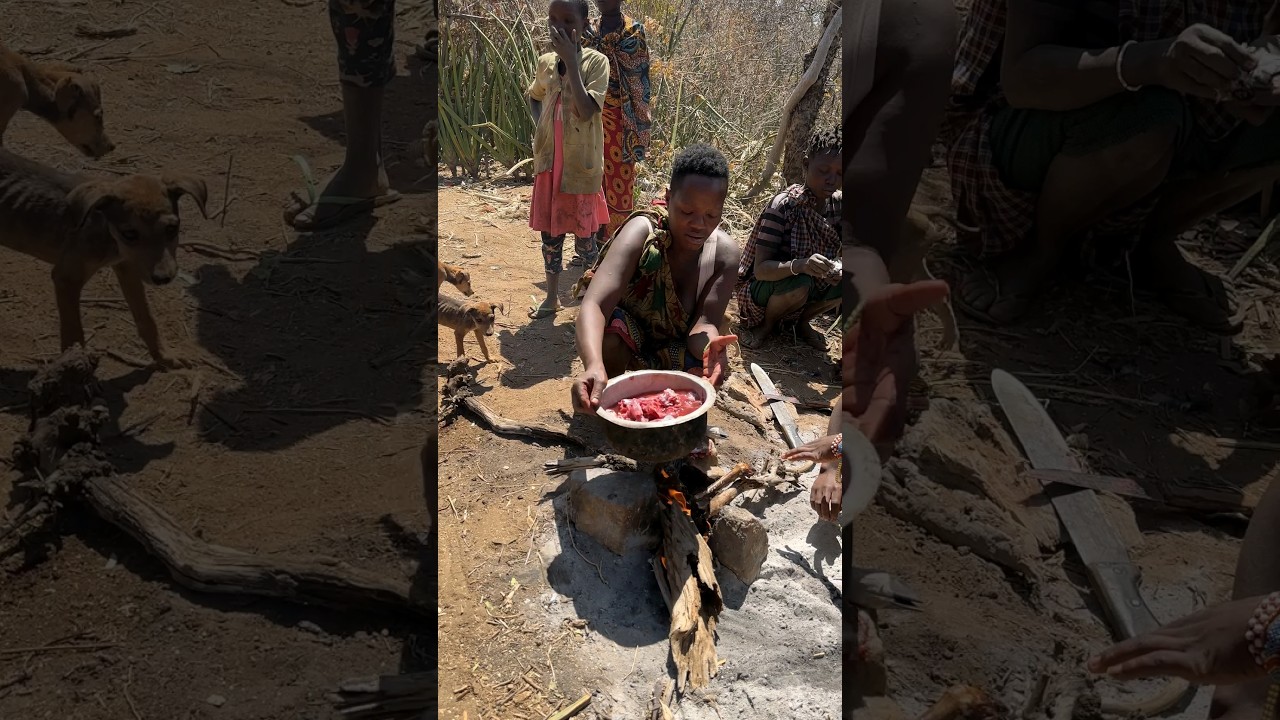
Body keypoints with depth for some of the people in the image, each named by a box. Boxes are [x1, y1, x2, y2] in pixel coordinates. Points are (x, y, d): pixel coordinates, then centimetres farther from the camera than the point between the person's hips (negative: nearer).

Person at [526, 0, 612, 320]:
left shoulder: (596, 62, -11)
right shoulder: (545, 63, 3)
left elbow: (585, 111, -25)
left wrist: (571, 60, -24)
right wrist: (539, 126, 6)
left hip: (582, 164, -4)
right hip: (549, 161, 4)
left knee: (584, 233, 4)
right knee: (550, 230, 10)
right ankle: (552, 296, 23)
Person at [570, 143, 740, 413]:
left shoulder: (724, 253, -19)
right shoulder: (642, 233, -30)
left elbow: (704, 322, -25)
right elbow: (594, 305, -44)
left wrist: (710, 345, -52)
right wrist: (594, 366, -65)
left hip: (673, 349, 3)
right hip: (624, 338, -3)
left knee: (714, 367, -28)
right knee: (609, 333, -36)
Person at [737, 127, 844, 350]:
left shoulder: (838, 204, -8)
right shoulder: (784, 205, -25)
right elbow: (761, 269, -30)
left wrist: (840, 269, -33)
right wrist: (800, 265, -49)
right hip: (763, 286, -5)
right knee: (799, 283, -35)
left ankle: (802, 321, 7)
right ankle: (768, 323, -3)